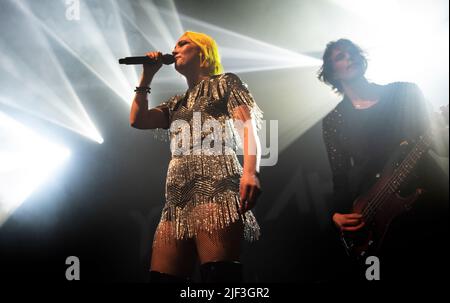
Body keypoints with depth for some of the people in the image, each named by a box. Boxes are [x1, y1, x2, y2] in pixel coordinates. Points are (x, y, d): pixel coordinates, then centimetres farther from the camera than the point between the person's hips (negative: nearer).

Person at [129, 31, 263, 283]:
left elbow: (249, 127, 0)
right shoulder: (178, 103, 33)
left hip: (215, 188, -7)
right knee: (162, 275, -6)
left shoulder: (226, 83, 15)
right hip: (179, 198, 7)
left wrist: (251, 171, -18)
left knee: (219, 272, -23)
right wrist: (147, 76, 25)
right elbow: (138, 120, 23)